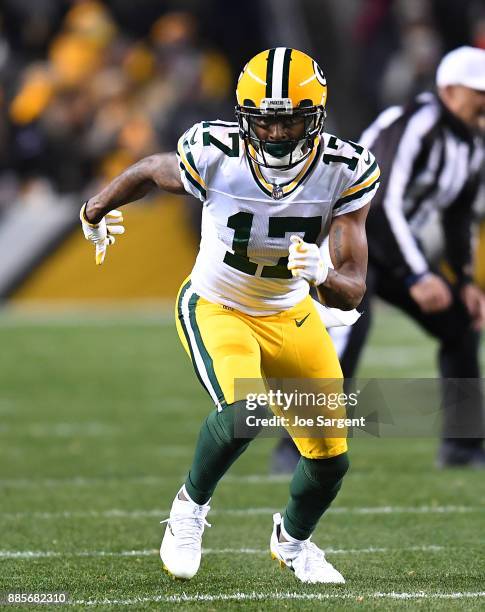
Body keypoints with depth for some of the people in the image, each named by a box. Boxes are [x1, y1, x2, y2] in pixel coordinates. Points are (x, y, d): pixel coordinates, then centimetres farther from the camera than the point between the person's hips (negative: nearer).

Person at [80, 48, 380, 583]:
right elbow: (150, 172, -2)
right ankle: (191, 506, 0)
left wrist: (321, 275, -48)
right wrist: (96, 212, 17)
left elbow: (351, 293, -24)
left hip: (290, 315, 3)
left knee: (330, 460, 5)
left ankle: (293, 540, 39)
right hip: (215, 310, -3)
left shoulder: (345, 172, -23)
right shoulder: (213, 154, -27)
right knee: (242, 413, -31)